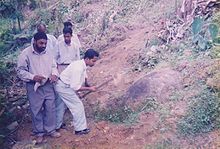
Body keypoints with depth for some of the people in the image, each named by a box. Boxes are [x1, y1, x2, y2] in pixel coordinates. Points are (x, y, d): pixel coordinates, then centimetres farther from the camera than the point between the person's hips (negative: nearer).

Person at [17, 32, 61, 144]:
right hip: (34, 87, -4)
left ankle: (51, 130, 28)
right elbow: (20, 71, -11)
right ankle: (39, 133, 25)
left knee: (50, 108, 10)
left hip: (48, 85, 4)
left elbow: (53, 66, 12)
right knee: (36, 110, 7)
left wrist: (54, 74, -10)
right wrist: (33, 77, -25)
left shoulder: (48, 53, 1)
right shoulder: (26, 54, -13)